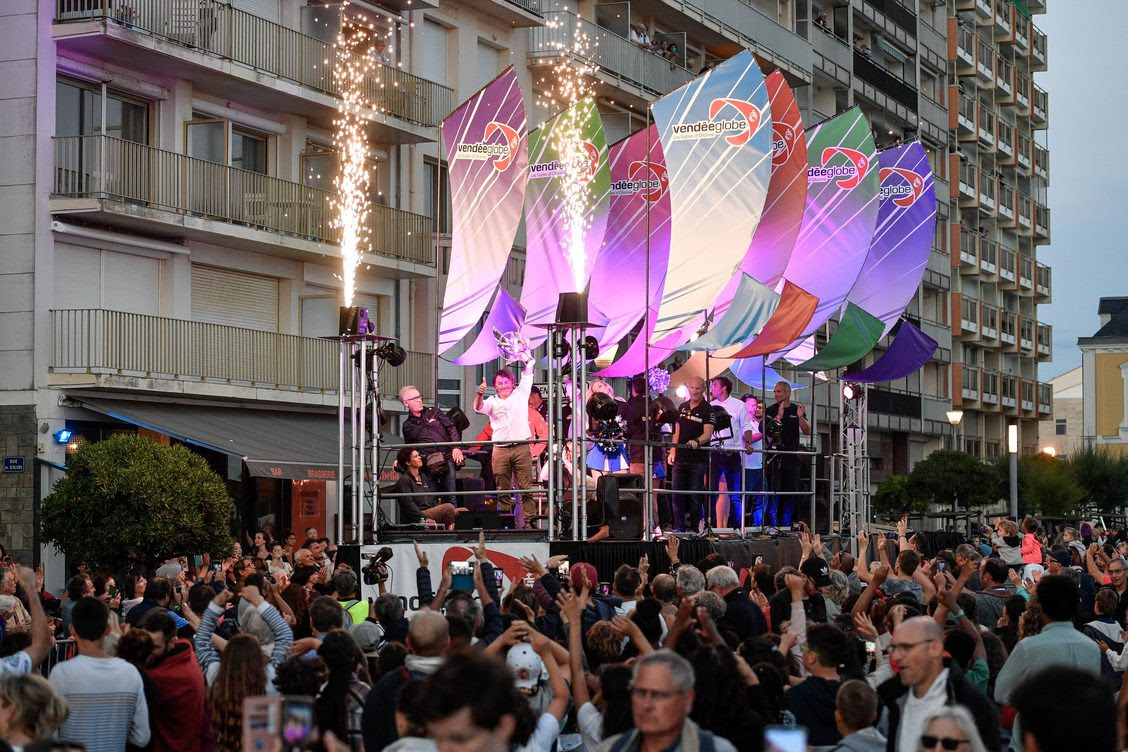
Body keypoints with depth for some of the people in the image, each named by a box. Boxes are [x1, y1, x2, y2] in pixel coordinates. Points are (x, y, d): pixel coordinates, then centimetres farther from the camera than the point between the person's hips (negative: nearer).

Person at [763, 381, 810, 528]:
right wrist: (778, 417, -21)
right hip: (775, 457, -3)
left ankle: (786, 524, 10)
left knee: (791, 493, 4)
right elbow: (768, 432, -9)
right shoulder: (771, 411, 4)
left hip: (792, 457, 3)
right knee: (774, 490, -9)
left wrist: (800, 417, -13)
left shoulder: (797, 410, 10)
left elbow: (807, 432, 3)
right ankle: (773, 523, -7)